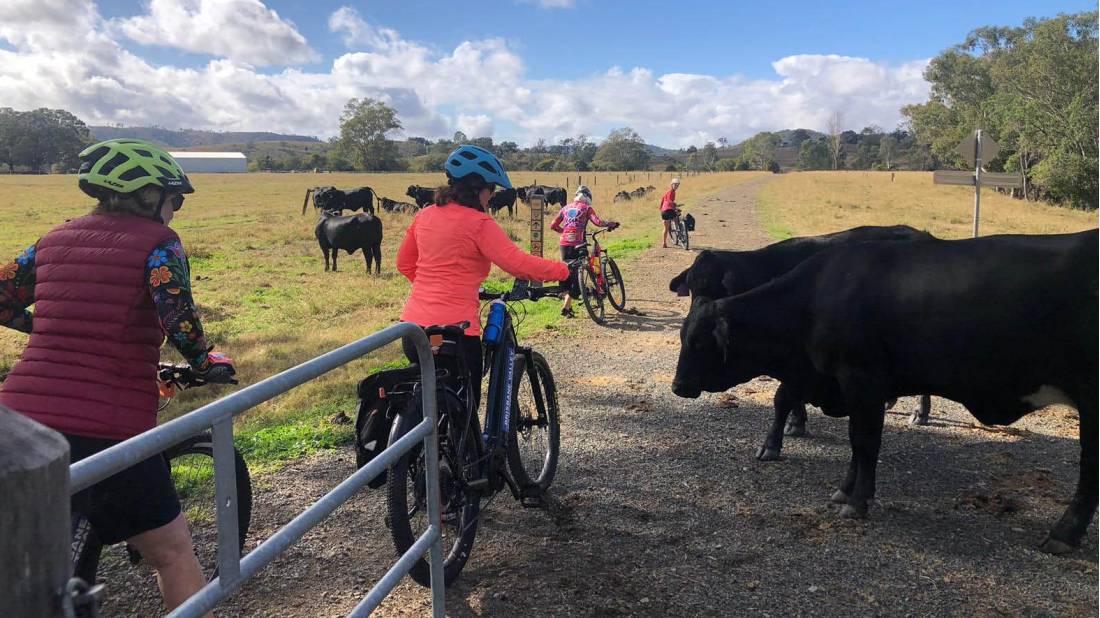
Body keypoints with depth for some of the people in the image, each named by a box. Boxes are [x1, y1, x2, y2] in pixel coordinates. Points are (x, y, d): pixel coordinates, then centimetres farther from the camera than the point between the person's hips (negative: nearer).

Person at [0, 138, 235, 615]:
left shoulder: (56, 239, 15)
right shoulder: (157, 242, -2)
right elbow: (179, 319, -15)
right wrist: (208, 363, 2)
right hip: (107, 432, -5)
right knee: (174, 555, 12)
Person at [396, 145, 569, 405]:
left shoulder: (424, 215, 10)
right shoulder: (478, 223, -12)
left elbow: (404, 263, 20)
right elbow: (519, 264, -17)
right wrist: (565, 271, -7)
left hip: (413, 325, 7)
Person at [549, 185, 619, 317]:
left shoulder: (566, 208, 17)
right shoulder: (586, 208, 4)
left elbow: (553, 226, 15)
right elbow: (598, 222, -11)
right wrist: (611, 224, 4)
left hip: (564, 244, 5)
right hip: (577, 244, -5)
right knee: (578, 276, 0)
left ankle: (568, 305, 16)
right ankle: (566, 307, -8)